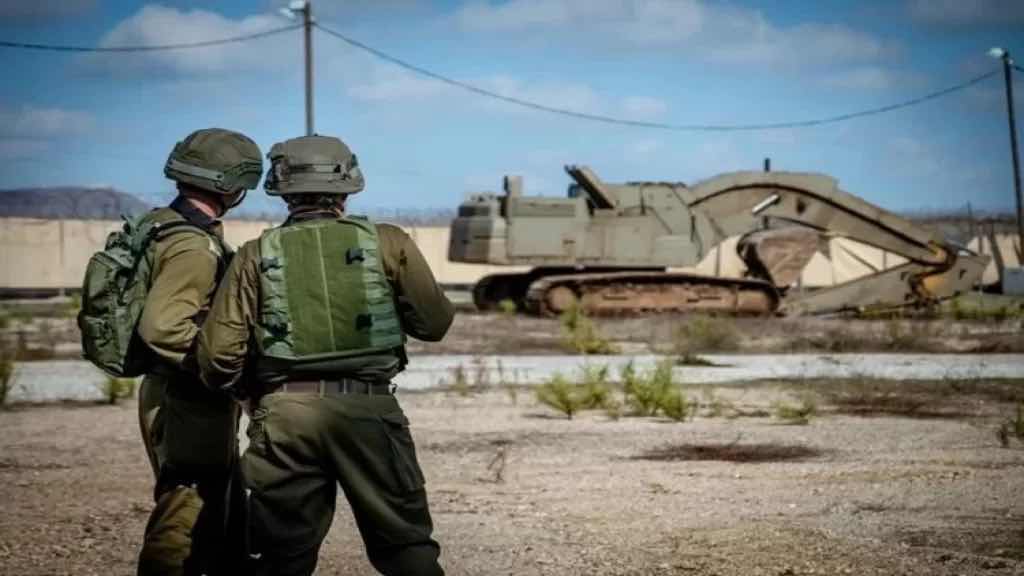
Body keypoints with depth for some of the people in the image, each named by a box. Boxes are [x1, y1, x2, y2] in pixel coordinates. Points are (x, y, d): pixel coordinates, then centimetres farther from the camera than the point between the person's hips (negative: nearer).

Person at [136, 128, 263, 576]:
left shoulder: (161, 224, 8)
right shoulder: (195, 247, -21)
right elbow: (161, 326, -31)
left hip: (176, 395, 10)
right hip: (189, 404, -10)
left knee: (215, 508, 20)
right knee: (185, 520, -1)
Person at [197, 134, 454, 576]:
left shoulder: (256, 256, 4)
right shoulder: (387, 243, 2)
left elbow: (219, 354, 1)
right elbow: (434, 323, 6)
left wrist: (251, 393, 21)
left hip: (285, 413, 1)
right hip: (369, 408, -1)